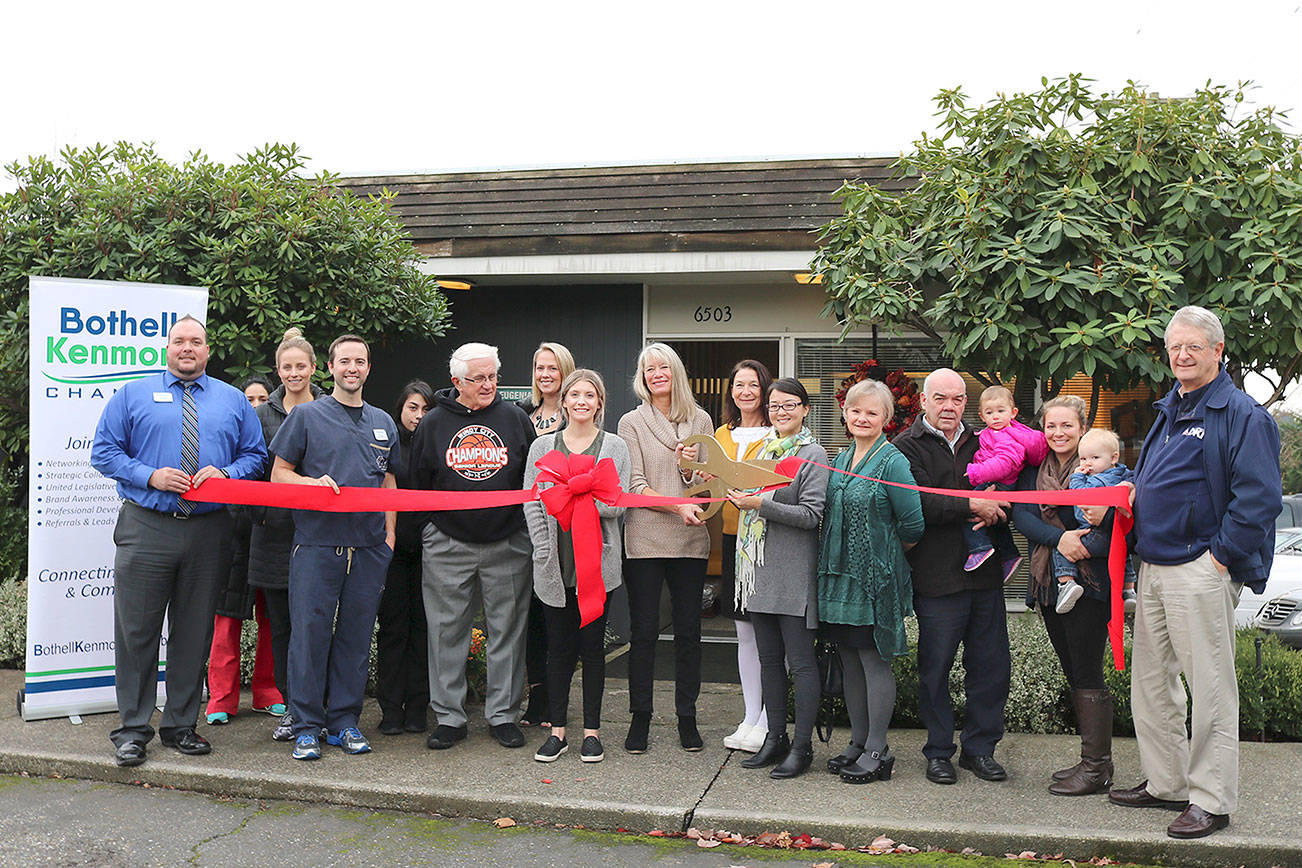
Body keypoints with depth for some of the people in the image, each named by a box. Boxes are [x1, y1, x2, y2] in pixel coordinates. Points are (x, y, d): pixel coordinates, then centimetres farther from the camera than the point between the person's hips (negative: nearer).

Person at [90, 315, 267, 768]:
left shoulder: (233, 401, 14)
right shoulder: (133, 395, 9)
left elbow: (256, 455, 12)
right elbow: (104, 452, 5)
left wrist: (226, 473, -8)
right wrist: (150, 476, -10)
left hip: (209, 532, 2)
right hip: (146, 529, -1)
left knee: (194, 633, 7)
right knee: (137, 630, 0)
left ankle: (180, 725, 19)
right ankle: (133, 729, 11)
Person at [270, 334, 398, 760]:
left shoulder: (383, 423, 15)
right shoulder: (307, 416, 5)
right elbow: (279, 473, 4)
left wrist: (389, 534, 10)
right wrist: (315, 482, -14)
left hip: (369, 547, 3)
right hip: (316, 541, -3)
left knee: (356, 635, 6)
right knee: (310, 633, -3)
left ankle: (345, 720, 17)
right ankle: (307, 725, 7)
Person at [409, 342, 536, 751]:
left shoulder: (514, 418, 6)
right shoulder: (433, 423, 5)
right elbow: (417, 484, 10)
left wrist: (531, 529, 6)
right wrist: (427, 530, 5)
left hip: (507, 545, 0)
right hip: (447, 545, 0)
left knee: (506, 630, 5)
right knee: (447, 632, 3)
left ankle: (503, 714, 16)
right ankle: (449, 716, 14)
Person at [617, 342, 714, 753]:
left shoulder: (700, 421, 11)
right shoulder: (632, 423, 3)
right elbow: (634, 484, -5)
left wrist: (693, 468, -9)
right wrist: (678, 506, -19)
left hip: (691, 539, 2)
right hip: (645, 538, -2)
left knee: (688, 630, 6)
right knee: (644, 631, 2)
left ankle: (687, 718, 17)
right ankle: (640, 718, 13)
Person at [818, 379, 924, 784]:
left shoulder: (893, 462, -11)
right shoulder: (841, 459, 12)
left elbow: (913, 526, -11)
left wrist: (887, 554, 2)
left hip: (875, 577, -7)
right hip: (839, 572, 7)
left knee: (874, 659, -1)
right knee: (849, 660, 12)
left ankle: (877, 751, 9)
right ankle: (858, 743, 23)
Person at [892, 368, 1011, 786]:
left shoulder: (978, 444, 16)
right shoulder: (908, 447, -1)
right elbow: (920, 505, -15)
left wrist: (994, 509, -1)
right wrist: (972, 506, -14)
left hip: (985, 572, 5)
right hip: (936, 576, -5)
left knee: (991, 667, 8)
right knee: (935, 669, 2)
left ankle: (980, 748, 22)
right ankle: (938, 751, 17)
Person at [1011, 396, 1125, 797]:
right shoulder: (1033, 469, 11)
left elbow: (1118, 526, -13)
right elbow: (1021, 514, -3)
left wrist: (1082, 546, -27)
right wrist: (1058, 538, -18)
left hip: (1089, 582, -6)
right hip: (1049, 584, 6)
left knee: (1088, 675, -4)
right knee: (1073, 674, 13)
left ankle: (1096, 768, 5)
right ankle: (1094, 760, 23)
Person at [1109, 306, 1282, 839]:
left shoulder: (1242, 414, -9)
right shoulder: (1169, 411, 17)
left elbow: (1258, 498, -15)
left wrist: (1221, 556, -16)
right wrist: (1128, 495, 12)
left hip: (1200, 570, -9)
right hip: (1153, 567, 9)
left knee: (1210, 688, -1)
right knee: (1150, 681, 14)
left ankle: (1211, 799, 9)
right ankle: (1165, 783, 26)